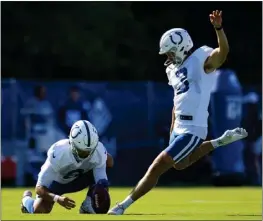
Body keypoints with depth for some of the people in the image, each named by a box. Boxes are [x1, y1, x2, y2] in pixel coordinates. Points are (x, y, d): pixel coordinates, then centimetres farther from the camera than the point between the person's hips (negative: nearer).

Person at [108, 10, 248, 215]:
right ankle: (220, 141, 32)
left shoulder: (202, 59, -12)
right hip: (179, 127, 10)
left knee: (157, 167, -11)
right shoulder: (174, 69, 13)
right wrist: (172, 133, 25)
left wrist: (218, 28, -51)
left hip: (192, 130, -10)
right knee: (180, 164, 26)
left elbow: (223, 52, -34)